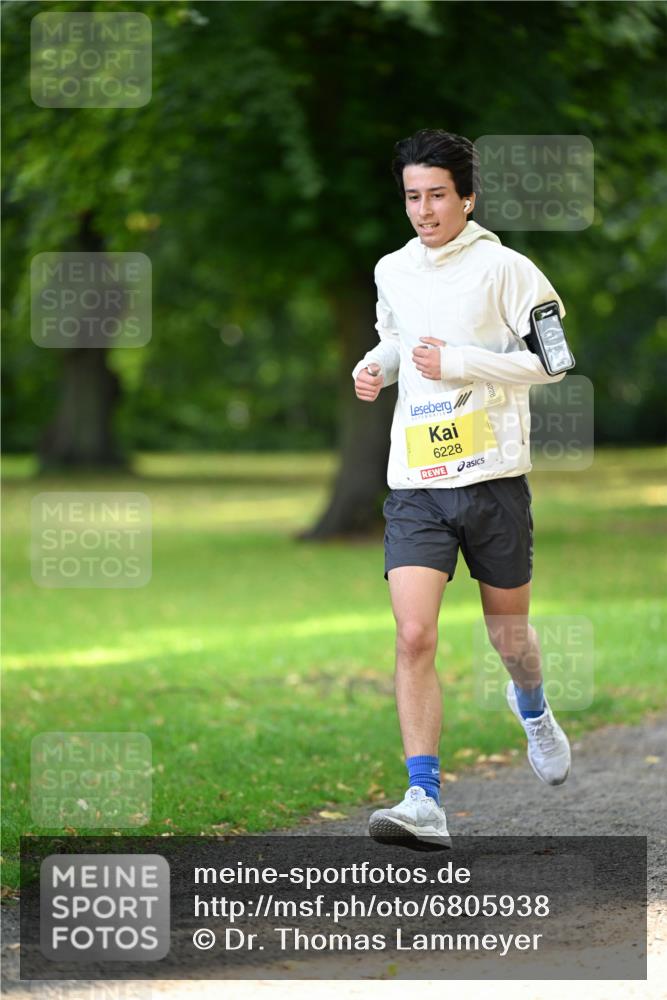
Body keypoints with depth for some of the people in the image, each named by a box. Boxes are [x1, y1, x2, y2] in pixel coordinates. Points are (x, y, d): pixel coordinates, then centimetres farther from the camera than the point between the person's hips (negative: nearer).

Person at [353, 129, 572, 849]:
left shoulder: (503, 268, -5)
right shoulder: (392, 272, 10)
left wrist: (459, 363, -15)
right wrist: (375, 366, 7)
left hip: (493, 475, -3)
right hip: (416, 484, 3)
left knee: (509, 633, 13)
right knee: (414, 636, -14)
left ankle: (532, 708, 49)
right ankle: (424, 803, -16)